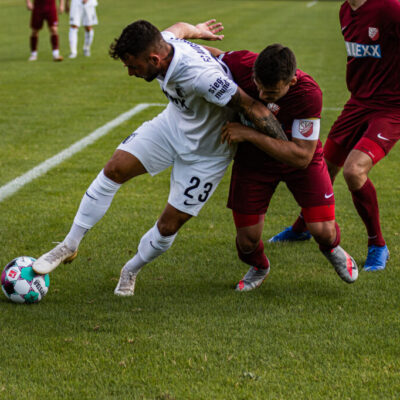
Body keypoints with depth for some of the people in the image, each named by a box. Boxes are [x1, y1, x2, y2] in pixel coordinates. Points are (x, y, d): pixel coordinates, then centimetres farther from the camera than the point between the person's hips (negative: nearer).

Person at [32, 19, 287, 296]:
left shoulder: (202, 77, -42)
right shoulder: (163, 43, -19)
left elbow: (254, 108, -35)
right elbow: (177, 28, 6)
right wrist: (196, 30, 27)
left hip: (206, 153, -6)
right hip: (172, 125, 6)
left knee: (169, 226, -2)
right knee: (115, 169, -8)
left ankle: (131, 271, 27)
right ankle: (70, 246, 5)